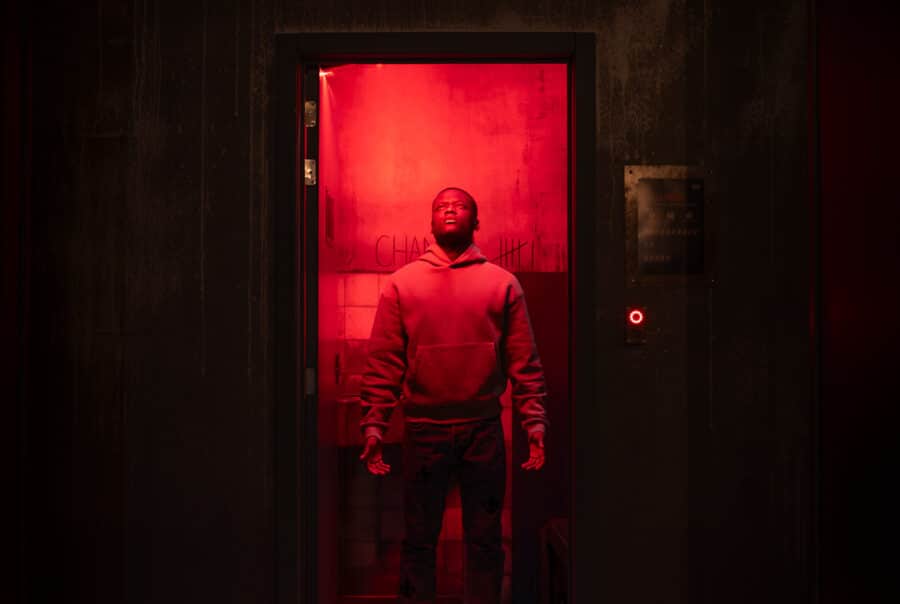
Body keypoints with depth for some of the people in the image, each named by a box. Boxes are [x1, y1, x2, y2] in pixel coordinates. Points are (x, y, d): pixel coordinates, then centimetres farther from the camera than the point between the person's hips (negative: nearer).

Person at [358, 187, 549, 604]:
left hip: (484, 429, 0)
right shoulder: (401, 284, 6)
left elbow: (524, 361, 3)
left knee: (485, 539, 8)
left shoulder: (503, 283, 6)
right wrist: (373, 426, -6)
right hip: (424, 429, 0)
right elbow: (383, 362, 1)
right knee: (419, 539, 9)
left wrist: (535, 422, -6)